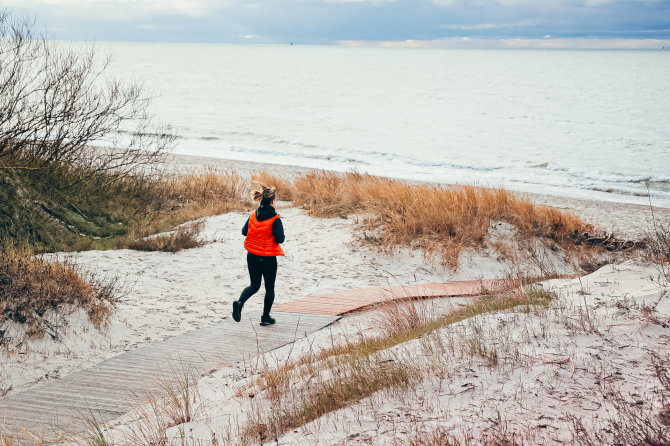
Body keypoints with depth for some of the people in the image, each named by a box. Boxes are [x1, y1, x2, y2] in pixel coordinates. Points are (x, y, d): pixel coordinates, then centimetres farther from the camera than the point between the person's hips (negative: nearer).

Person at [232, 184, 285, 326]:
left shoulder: (253, 215, -1)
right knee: (270, 288, 12)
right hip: (268, 258, -4)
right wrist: (278, 235, 1)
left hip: (252, 256, 4)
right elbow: (280, 238, -20)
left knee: (254, 285, 16)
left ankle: (239, 302, -11)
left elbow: (244, 231, 4)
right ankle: (265, 317, 17)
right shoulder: (275, 219, -16)